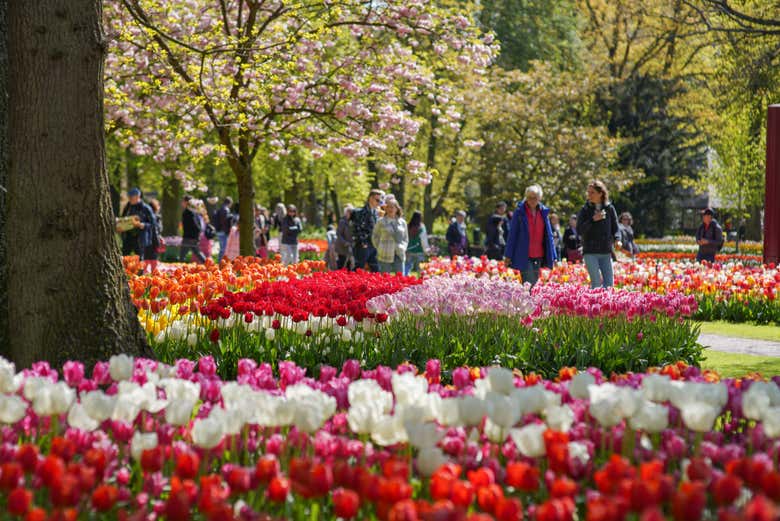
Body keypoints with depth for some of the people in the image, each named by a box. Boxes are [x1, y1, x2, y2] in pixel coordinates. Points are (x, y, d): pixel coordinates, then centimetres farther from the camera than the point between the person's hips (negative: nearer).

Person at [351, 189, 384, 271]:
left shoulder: (376, 213, 14)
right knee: (359, 270, -3)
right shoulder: (361, 212, -9)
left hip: (373, 246, 7)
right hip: (362, 246, -7)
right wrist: (362, 243, -16)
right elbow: (356, 229, -14)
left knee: (376, 270, 6)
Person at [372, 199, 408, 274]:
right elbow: (374, 237, 8)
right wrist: (380, 249, 0)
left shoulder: (402, 222, 10)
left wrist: (403, 248, 4)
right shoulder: (381, 222, 1)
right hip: (385, 256, -3)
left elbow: (406, 239, 20)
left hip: (399, 256, 3)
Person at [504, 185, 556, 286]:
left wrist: (553, 256, 7)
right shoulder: (520, 211, -2)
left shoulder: (543, 212, 9)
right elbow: (512, 234, 0)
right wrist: (508, 255, -4)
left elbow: (548, 235, 12)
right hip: (524, 257, -4)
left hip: (539, 257, 4)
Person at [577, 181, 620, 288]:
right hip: (590, 252, -3)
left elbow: (615, 228, 9)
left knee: (609, 283, 1)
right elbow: (579, 230, -6)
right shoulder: (585, 210, 0)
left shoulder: (609, 209, 5)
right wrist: (593, 220, -17)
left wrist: (617, 239, -11)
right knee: (596, 282, -8)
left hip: (606, 252, 3)